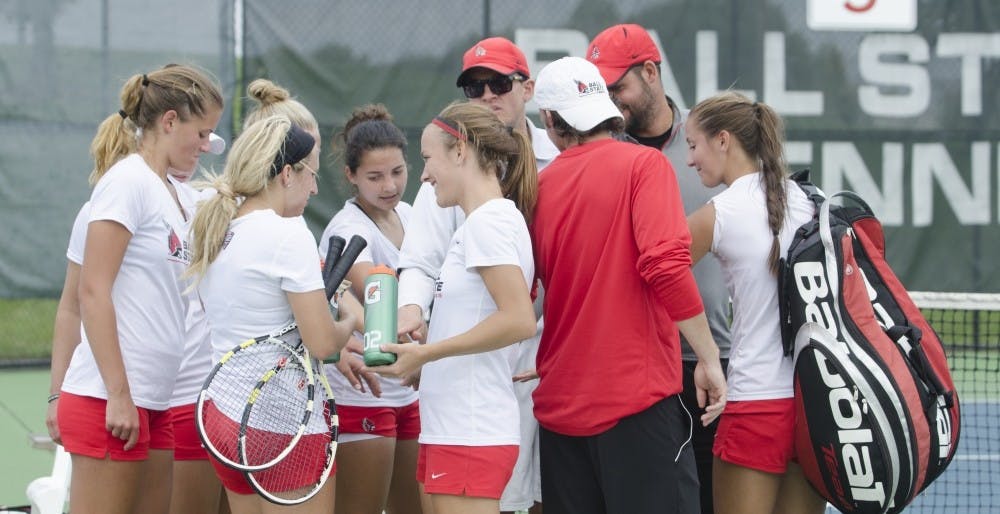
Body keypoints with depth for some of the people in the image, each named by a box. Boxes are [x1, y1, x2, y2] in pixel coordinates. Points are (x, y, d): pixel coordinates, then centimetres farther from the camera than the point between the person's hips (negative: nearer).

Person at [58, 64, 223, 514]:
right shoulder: (127, 181, -9)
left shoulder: (162, 190, 17)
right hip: (108, 399, -9)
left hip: (152, 404, 9)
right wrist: (119, 395, -17)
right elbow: (92, 293, -14)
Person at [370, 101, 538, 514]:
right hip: (456, 428, 10)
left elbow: (519, 320, -21)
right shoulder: (483, 221, 17)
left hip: (471, 434, -10)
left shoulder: (488, 221, -11)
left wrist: (425, 354, -16)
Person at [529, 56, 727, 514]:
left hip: (559, 404, 5)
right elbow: (666, 263, -18)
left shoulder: (539, 187, 7)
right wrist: (709, 358, -12)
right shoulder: (643, 164, -6)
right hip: (638, 396, -5)